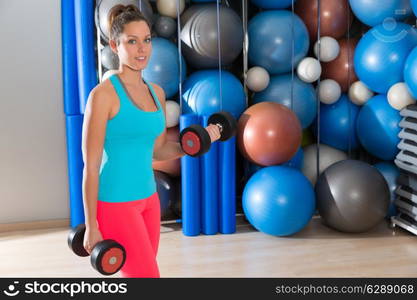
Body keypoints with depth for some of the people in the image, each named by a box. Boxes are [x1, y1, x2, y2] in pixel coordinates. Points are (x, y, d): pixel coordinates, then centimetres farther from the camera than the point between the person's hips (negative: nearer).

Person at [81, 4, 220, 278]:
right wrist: (91, 226, -12)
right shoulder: (104, 94, -14)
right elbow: (91, 166, -13)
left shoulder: (157, 92, 7)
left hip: (149, 199, 7)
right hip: (115, 203, -7)